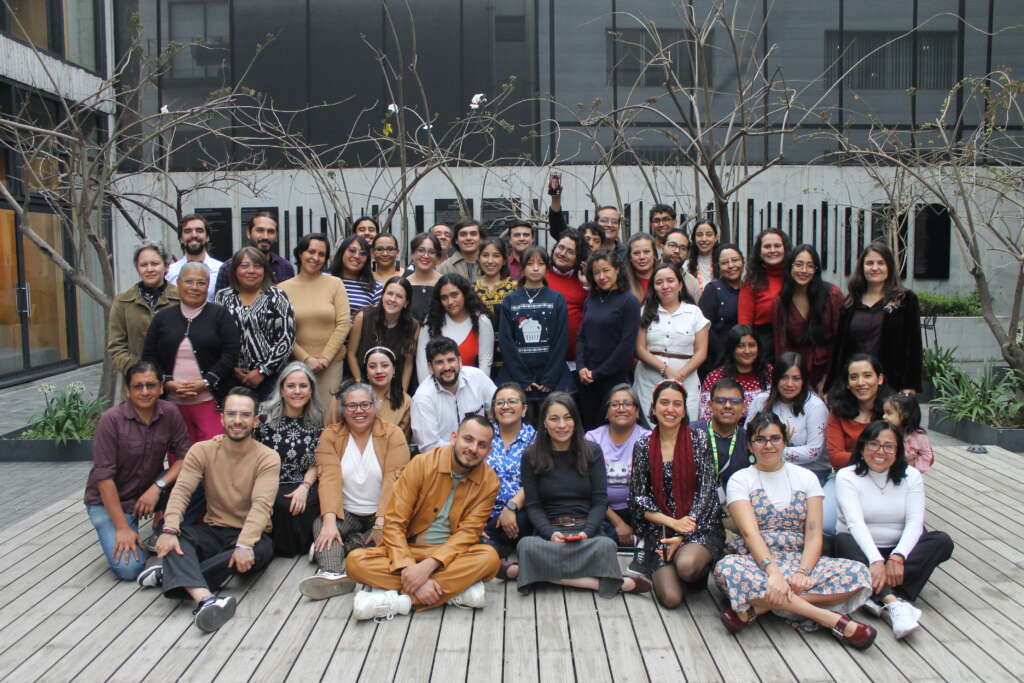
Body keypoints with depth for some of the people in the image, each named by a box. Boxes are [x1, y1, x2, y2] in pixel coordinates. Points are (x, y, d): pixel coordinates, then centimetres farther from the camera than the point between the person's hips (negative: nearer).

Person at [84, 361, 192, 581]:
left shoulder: (170, 413, -9)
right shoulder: (112, 420, -19)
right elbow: (104, 477, -20)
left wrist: (158, 486, -25)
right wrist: (122, 528, -22)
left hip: (149, 492, 4)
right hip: (110, 500, -4)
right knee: (129, 568, -21)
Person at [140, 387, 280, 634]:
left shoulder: (267, 458, -8)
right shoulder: (202, 451, 2)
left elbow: (262, 505, -21)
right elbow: (181, 491, -11)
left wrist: (245, 544, -37)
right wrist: (170, 530, -30)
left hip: (249, 536, -2)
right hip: (213, 531, 2)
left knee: (262, 549, -35)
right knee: (174, 537, -27)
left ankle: (170, 573, -29)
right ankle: (205, 599, -50)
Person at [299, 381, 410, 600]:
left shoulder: (393, 434, -2)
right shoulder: (330, 436, 3)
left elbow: (393, 480, -13)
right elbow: (329, 478, -11)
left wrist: (382, 522, -25)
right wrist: (330, 521, -27)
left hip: (381, 514, -1)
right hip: (346, 514, 1)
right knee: (320, 523, -28)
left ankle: (329, 550, -24)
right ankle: (333, 574, -49)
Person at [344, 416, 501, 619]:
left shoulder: (489, 481, -5)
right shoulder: (422, 464, -9)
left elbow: (468, 533, -11)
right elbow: (394, 524, -12)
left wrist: (428, 565, -27)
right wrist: (410, 570, -27)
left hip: (450, 555, 0)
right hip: (409, 549, 0)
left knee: (489, 557, -31)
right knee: (356, 560, -26)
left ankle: (401, 600, -27)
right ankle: (456, 591, -25)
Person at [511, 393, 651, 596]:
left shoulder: (592, 451, 9)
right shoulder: (532, 457, 7)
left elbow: (600, 501, 5)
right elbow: (533, 506, 4)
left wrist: (586, 532, -13)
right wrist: (551, 533, -16)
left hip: (586, 529, 0)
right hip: (548, 531, 0)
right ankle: (610, 583, -37)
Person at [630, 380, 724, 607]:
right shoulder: (644, 445, 4)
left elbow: (707, 492, -6)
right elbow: (637, 498, 3)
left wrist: (682, 535, -14)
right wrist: (673, 522, -12)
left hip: (699, 527, -1)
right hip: (659, 530, 1)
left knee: (686, 565, -34)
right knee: (671, 598, -19)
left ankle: (700, 571, 2)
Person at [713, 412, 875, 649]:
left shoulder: (806, 478, 11)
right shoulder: (740, 480, 4)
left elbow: (814, 534, 1)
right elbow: (750, 532, -12)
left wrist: (803, 571, -19)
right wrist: (773, 571, -29)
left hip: (799, 559, 3)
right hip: (755, 561, -2)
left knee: (858, 573, -24)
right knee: (727, 568, -37)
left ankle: (754, 606, -28)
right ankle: (829, 618, -31)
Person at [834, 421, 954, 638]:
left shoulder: (911, 477, 4)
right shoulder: (847, 476, -5)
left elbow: (915, 522, -10)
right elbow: (855, 522, -20)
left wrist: (897, 557, -28)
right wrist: (876, 560, -36)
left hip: (898, 552, 3)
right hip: (862, 552, -2)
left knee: (942, 541, -22)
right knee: (844, 541, -34)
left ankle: (877, 598, -37)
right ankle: (894, 603, -51)